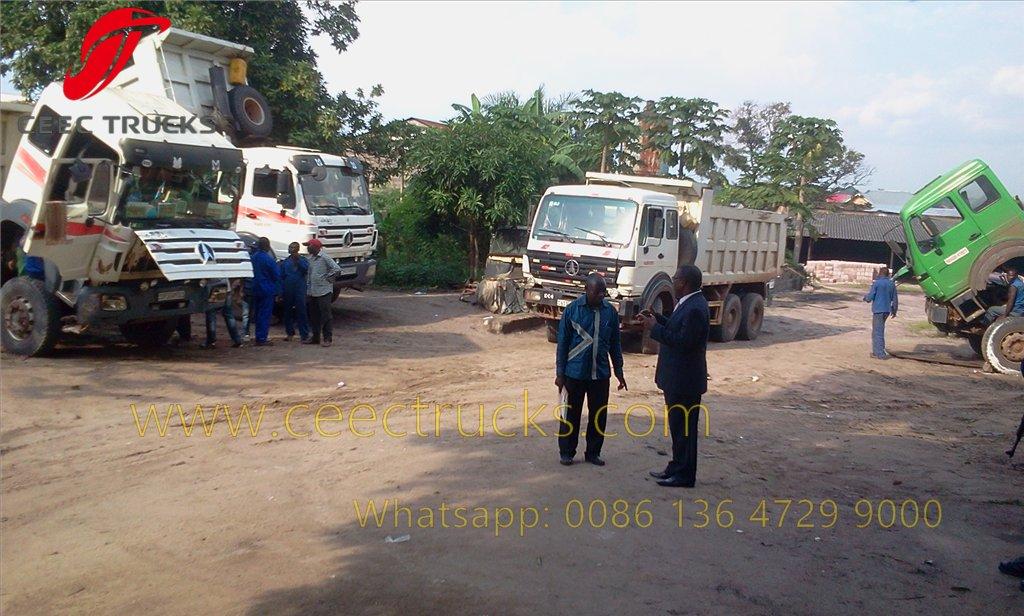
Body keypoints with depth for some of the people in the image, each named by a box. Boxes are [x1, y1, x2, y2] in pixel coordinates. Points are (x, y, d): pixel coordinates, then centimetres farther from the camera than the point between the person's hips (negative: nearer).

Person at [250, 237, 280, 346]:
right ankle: (261, 339, -1)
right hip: (267, 291, -7)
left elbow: (251, 273, 10)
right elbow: (277, 276, -12)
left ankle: (259, 337, 20)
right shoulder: (269, 259, -16)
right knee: (265, 314, -1)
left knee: (258, 314, 15)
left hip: (256, 290, 7)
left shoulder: (253, 257, 3)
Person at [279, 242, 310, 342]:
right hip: (288, 291, 3)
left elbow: (306, 268, -16)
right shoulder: (285, 262, 10)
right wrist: (281, 292, 6)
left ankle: (304, 334, -3)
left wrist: (298, 259, -20)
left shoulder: (302, 260, 4)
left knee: (301, 311, -6)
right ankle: (290, 333, 22)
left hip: (300, 290, -3)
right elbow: (281, 277, 11)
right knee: (288, 311, 9)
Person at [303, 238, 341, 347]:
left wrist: (328, 279, -9)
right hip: (312, 292, 8)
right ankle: (315, 337, 22)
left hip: (324, 291, -8)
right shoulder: (310, 259, 12)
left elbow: (337, 269, -17)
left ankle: (327, 338, -1)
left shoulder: (325, 258, -11)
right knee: (313, 315, 12)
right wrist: (307, 287, 14)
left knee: (325, 315, -5)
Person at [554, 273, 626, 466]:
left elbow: (615, 343, 10)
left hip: (600, 374, 3)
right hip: (575, 373, -3)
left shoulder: (610, 312, 1)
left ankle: (593, 452, 23)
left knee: (599, 415, 8)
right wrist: (560, 373, -4)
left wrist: (618, 370, 10)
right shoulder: (572, 310, -8)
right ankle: (566, 452, 19)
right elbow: (562, 343, -3)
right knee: (571, 414, 6)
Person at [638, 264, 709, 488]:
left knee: (684, 428, 0)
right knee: (678, 425, 18)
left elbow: (683, 341, -26)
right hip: (677, 378, 10)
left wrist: (655, 328, -20)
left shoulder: (695, 309, -23)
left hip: (685, 380, -10)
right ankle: (677, 468, 29)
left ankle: (684, 475, 9)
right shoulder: (688, 303, 9)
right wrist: (657, 318, 5)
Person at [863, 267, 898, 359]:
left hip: (878, 310, -6)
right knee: (879, 330, 18)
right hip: (887, 310, 6)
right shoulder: (892, 284, 7)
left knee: (877, 332, -2)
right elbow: (895, 299, 12)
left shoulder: (876, 283, -11)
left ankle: (880, 354, -4)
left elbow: (870, 297, -10)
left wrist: (865, 298, 13)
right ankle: (876, 351, 22)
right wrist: (894, 310, 22)